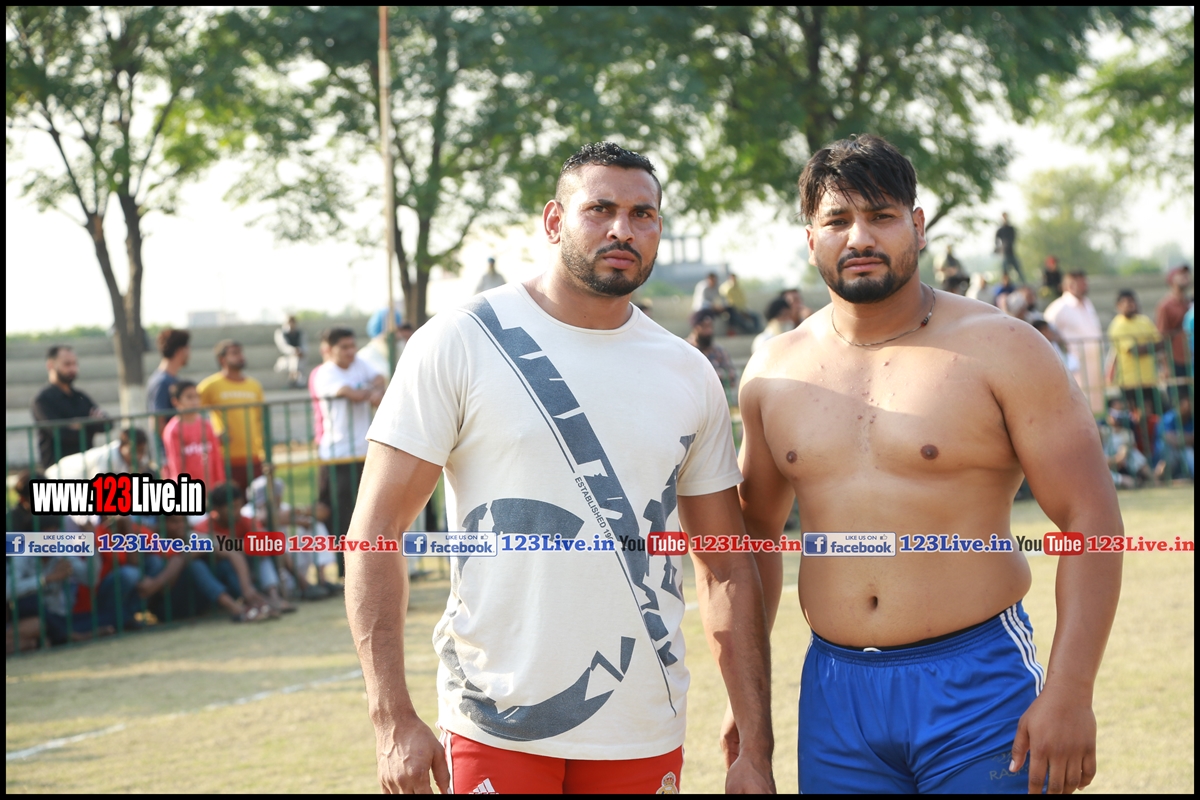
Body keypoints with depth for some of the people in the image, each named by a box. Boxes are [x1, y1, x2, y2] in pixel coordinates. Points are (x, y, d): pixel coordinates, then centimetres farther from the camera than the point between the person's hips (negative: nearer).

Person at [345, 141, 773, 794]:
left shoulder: (689, 376, 7)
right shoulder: (459, 343, -5)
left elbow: (727, 570, 9)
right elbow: (374, 530, -7)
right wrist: (393, 721, -15)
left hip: (646, 736, 4)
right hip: (497, 730, -3)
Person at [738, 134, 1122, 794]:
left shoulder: (1001, 352, -4)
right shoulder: (773, 373, 8)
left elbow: (1091, 521, -7)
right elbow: (757, 529, 20)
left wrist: (1069, 692, -15)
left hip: (979, 684, -3)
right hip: (835, 686, 4)